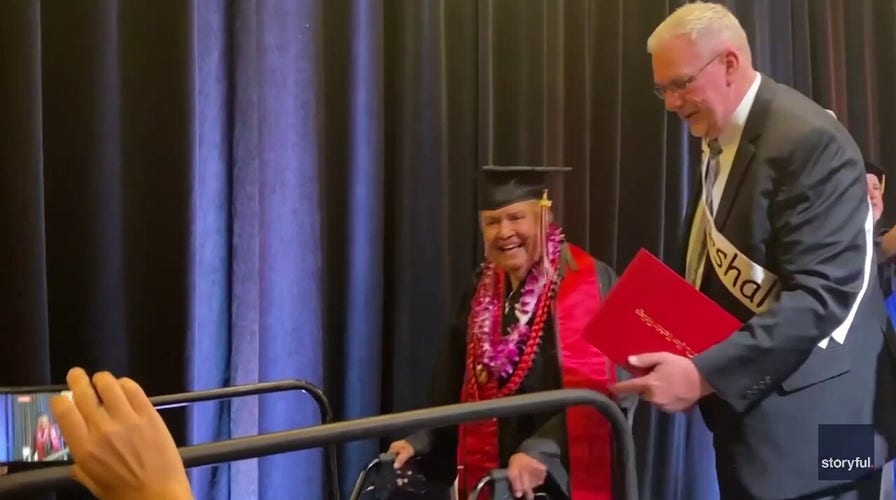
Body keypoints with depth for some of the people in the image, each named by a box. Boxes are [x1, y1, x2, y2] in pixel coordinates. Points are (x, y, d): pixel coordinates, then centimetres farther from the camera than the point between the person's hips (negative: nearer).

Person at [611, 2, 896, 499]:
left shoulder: (809, 140, -18)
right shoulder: (719, 141, 10)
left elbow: (821, 292, -25)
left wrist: (705, 374, -29)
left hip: (807, 424, -8)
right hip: (747, 410, 8)